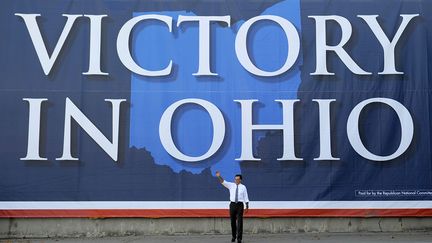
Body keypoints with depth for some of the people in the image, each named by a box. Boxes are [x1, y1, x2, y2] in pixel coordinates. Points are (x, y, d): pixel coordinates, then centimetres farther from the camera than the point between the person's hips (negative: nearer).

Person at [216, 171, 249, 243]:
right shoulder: (231, 185, 4)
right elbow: (223, 182, -9)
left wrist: (247, 207, -2)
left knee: (239, 221, -4)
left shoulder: (243, 187, 1)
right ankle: (234, 236, 25)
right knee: (233, 221, 9)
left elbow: (246, 197, 2)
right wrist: (219, 176, -26)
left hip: (240, 205, -2)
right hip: (232, 204, 2)